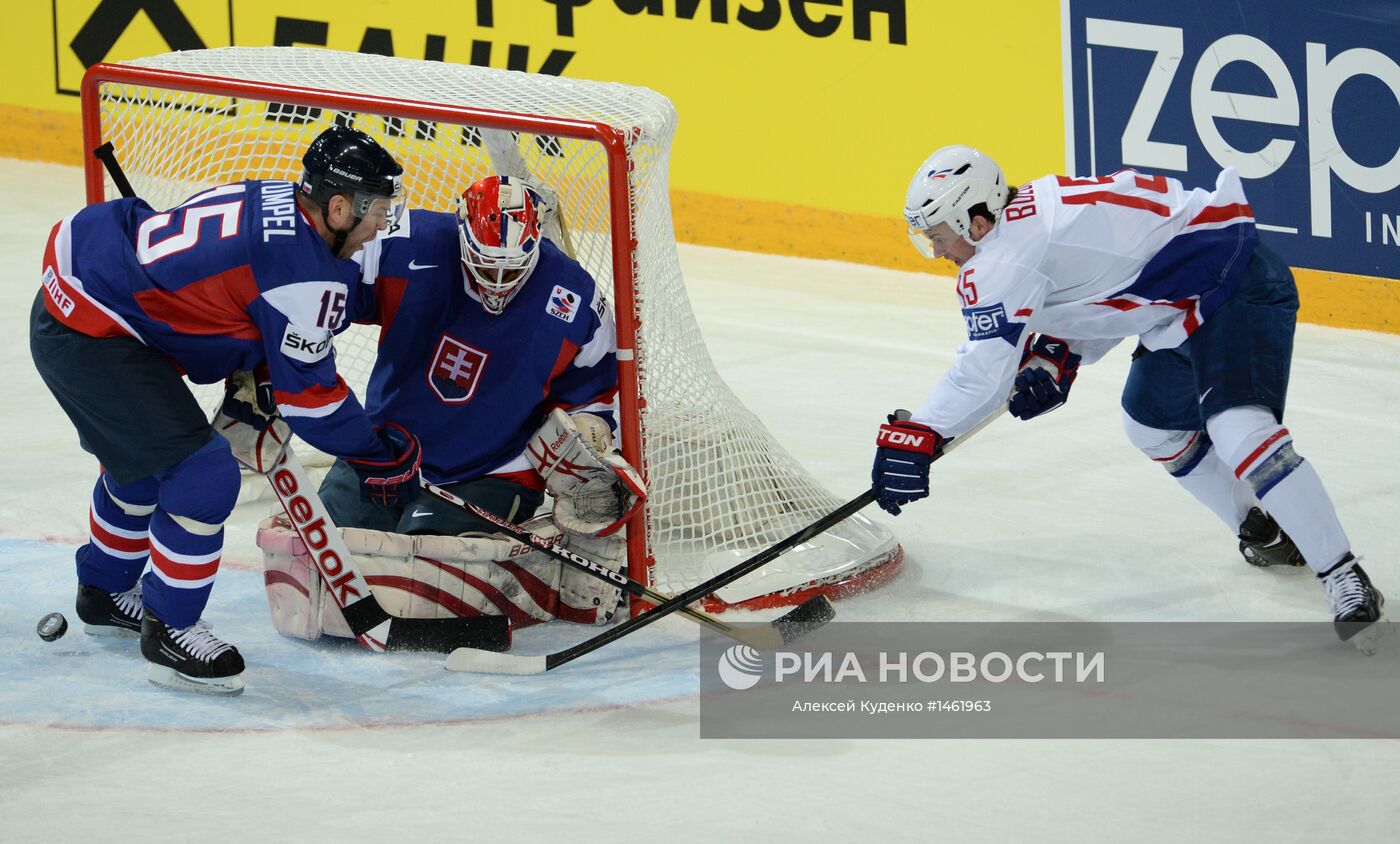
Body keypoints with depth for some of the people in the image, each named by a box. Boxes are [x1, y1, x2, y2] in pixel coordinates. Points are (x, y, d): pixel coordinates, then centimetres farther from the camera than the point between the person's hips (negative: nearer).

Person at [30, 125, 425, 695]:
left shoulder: (273, 200, 7)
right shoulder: (306, 268, -20)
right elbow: (305, 389, -12)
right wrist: (379, 454, 0)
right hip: (91, 338, -11)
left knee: (141, 458, 30)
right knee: (202, 475, -10)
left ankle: (104, 592, 49)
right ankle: (168, 633, 2)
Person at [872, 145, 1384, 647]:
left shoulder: (1004, 259, -17)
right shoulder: (1031, 212, 13)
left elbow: (986, 369, -19)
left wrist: (914, 436, -14)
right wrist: (1058, 357, 7)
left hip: (1237, 287, -11)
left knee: (1239, 430, -25)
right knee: (1154, 424, 24)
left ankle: (1346, 581, -25)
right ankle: (1266, 532, 35)